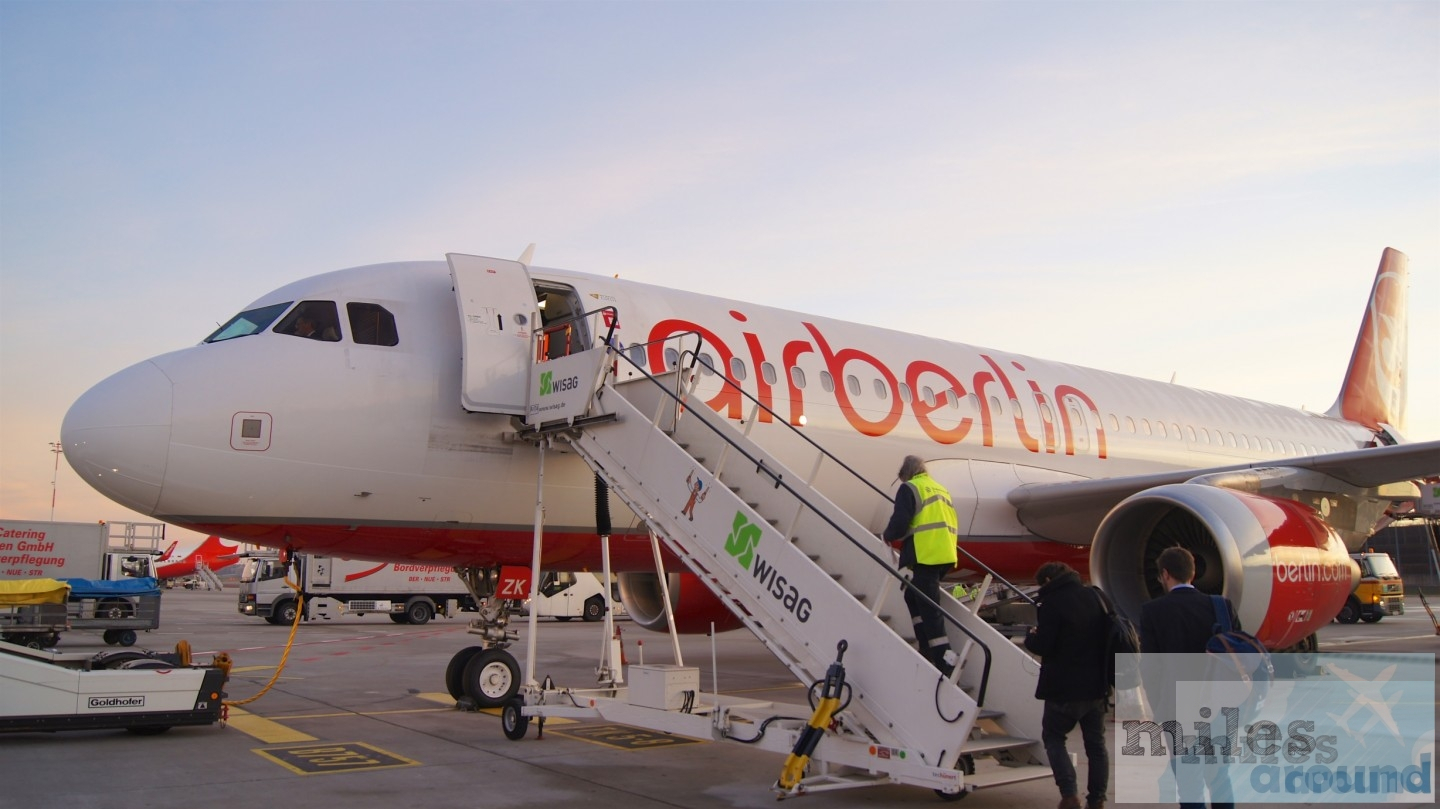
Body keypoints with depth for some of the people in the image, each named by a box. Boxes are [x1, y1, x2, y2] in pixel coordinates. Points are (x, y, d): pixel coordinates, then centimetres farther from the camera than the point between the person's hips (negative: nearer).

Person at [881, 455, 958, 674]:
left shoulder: (909, 488, -2)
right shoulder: (941, 490, 21)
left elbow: (899, 522, -12)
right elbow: (953, 524, 21)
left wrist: (887, 536, 6)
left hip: (924, 556, -8)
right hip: (946, 555, 8)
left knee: (929, 608, -6)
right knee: (913, 596, 22)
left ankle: (944, 662, -9)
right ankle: (928, 650, 19)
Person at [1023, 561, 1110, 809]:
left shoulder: (1052, 604, -14)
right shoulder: (1095, 597, 7)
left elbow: (1044, 646, -18)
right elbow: (1109, 636, 14)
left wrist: (1031, 637, 1)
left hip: (1064, 688, -6)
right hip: (1097, 686, 6)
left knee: (1053, 737, 9)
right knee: (1096, 743, 14)